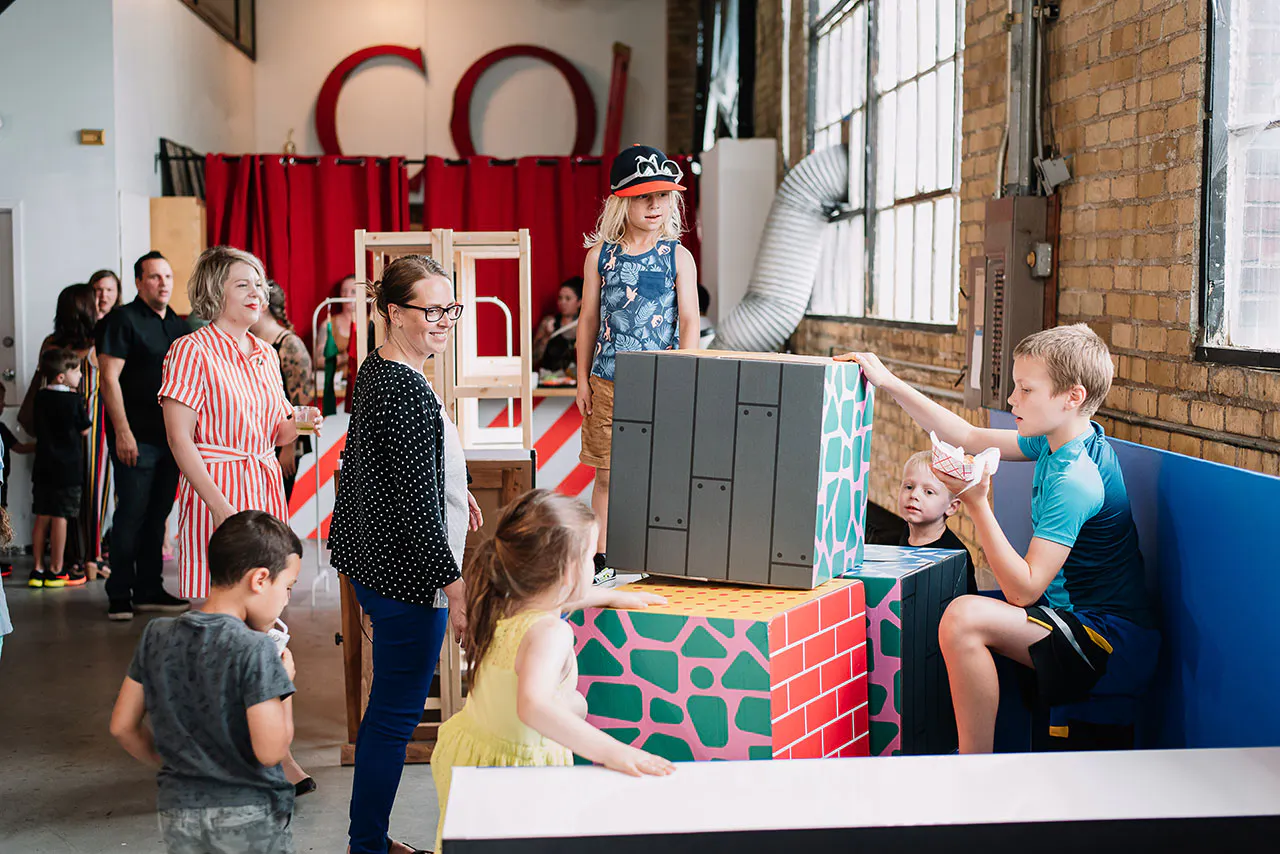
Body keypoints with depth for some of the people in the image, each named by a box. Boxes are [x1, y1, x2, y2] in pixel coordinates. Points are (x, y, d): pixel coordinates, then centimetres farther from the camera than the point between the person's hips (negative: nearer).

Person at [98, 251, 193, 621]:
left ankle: (149, 590, 18)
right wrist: (122, 431, -18)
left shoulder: (179, 325, 15)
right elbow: (110, 378, -12)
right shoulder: (123, 320, -6)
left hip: (171, 436, 7)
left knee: (158, 514, 10)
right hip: (136, 437, -6)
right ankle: (119, 594, 5)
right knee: (132, 514, -4)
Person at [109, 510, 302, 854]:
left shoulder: (157, 636, 1)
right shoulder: (255, 650, -18)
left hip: (178, 812, 5)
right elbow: (270, 751, -19)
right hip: (250, 818, -5)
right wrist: (285, 683, -6)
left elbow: (123, 726, 7)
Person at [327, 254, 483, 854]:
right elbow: (416, 502, -24)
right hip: (405, 569, -11)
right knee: (397, 711, 0)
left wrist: (452, 491, 30)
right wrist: (454, 585, -22)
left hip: (368, 557, 11)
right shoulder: (408, 389, -22)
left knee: (388, 706, 19)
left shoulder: (375, 368, 9)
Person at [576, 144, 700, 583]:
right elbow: (588, 319, 8)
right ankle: (601, 559, 18)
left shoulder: (677, 257, 0)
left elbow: (689, 320, -2)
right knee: (606, 473, 7)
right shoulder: (601, 254, 4)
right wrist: (583, 379, 7)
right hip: (608, 381, 1)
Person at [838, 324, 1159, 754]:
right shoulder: (1062, 441, 4)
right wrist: (890, 383, 9)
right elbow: (970, 437, 12)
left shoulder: (1074, 481, -24)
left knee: (964, 617, -28)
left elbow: (1024, 589, -26)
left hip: (1114, 644, -10)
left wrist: (978, 505, -28)